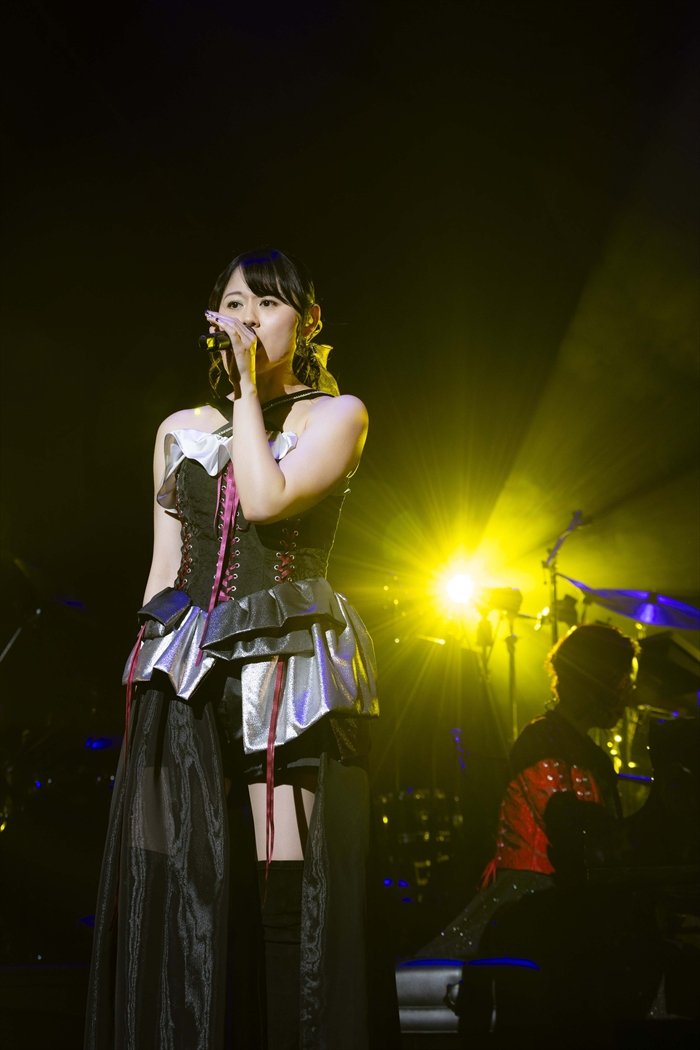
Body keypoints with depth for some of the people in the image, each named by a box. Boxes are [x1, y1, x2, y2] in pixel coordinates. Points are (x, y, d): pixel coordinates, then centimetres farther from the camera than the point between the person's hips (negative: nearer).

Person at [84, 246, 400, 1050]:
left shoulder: (336, 414, 7)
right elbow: (163, 570, 17)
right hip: (187, 670, 4)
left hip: (290, 662, -3)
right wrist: (143, 678, 10)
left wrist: (249, 389, -2)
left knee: (285, 892, -10)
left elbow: (266, 499, -12)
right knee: (174, 886, -3)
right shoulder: (181, 430, 18)